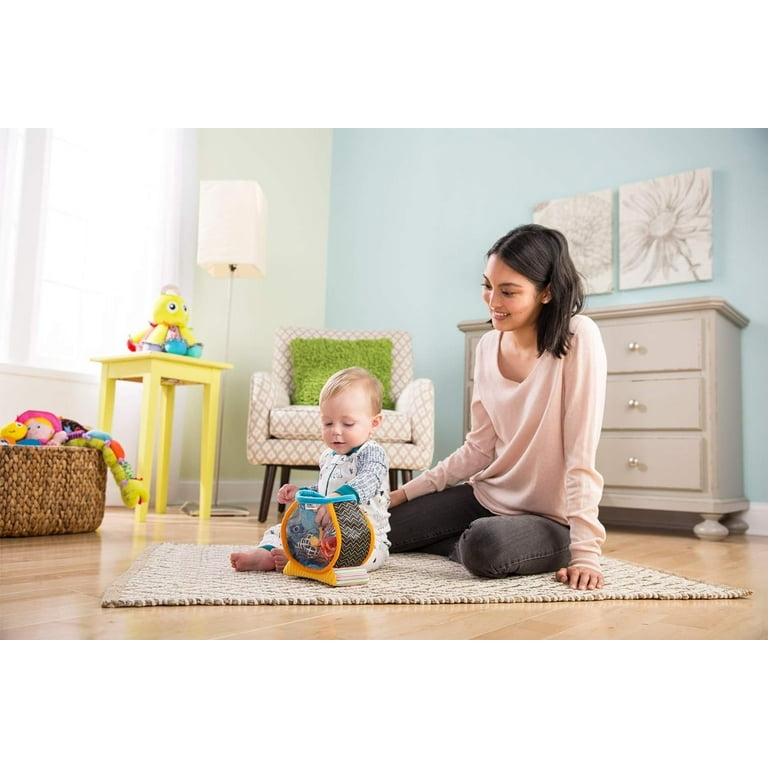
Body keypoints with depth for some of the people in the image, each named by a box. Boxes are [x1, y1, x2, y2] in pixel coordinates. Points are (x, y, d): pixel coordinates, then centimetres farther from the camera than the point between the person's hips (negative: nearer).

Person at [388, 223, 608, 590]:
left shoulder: (578, 339, -20)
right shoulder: (488, 346, -2)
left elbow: (581, 455, -23)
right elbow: (478, 448, 3)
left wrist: (585, 552, -25)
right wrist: (404, 493, 0)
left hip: (551, 517, -5)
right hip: (488, 495, 6)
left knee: (485, 545, -36)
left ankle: (462, 544, -3)